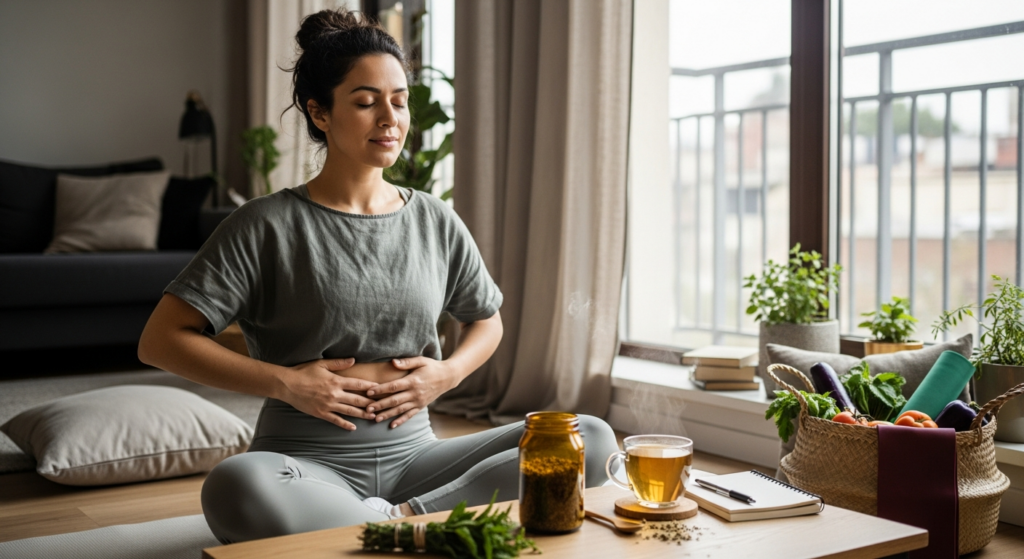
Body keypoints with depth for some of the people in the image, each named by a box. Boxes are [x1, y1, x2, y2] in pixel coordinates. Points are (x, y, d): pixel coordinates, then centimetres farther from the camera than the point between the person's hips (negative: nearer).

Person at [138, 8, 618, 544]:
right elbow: (161, 340, -5)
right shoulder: (267, 225, -3)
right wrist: (287, 383, -12)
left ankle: (401, 518, -19)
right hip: (309, 465, -3)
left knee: (592, 439, -15)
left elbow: (487, 320, 24)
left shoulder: (436, 222, 9)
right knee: (235, 486, -40)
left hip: (411, 455, 4)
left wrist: (448, 373, 2)